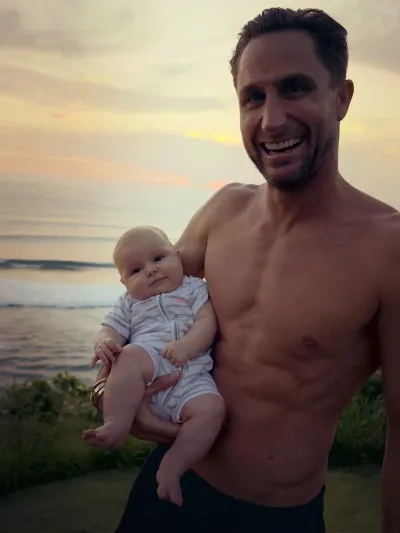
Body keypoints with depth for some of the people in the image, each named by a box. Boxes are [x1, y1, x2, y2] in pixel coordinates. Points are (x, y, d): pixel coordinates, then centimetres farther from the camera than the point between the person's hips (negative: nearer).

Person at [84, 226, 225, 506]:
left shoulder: (194, 288, 16)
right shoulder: (129, 303, 23)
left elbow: (207, 322, 3)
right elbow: (112, 328, 13)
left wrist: (186, 346, -16)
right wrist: (105, 342, -13)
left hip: (191, 378, 0)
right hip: (147, 371, 0)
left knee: (212, 408, -29)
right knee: (131, 356, -34)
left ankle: (171, 468, -17)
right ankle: (116, 426, -31)